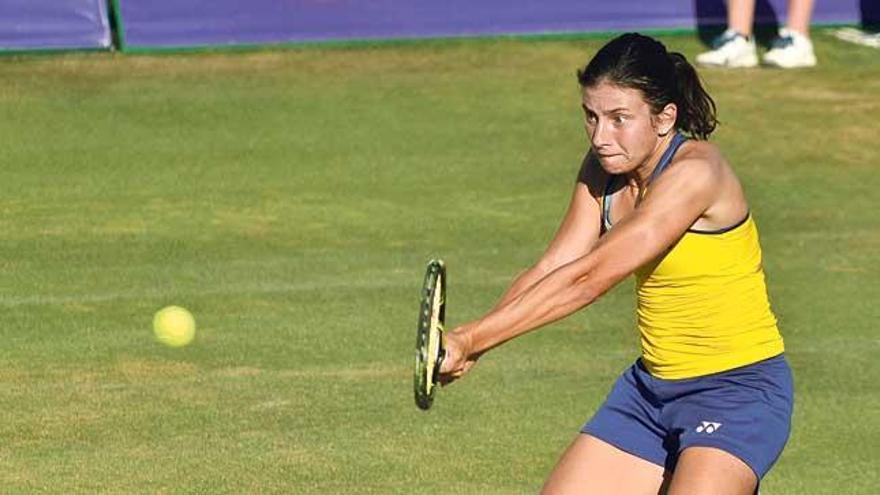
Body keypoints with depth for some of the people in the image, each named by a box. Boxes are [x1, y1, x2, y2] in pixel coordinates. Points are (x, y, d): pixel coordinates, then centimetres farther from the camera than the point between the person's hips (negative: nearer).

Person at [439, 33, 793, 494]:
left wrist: (471, 340, -30)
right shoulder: (604, 170, 0)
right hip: (652, 386, 8)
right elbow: (550, 269, -8)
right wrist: (464, 342, -24)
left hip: (737, 389, -8)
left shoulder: (692, 174, -24)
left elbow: (587, 279, -29)